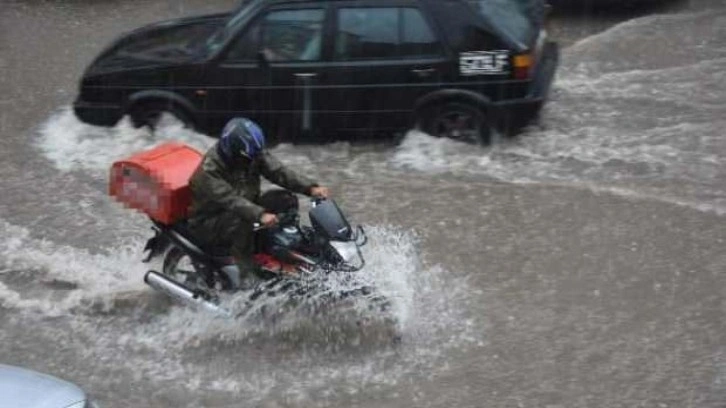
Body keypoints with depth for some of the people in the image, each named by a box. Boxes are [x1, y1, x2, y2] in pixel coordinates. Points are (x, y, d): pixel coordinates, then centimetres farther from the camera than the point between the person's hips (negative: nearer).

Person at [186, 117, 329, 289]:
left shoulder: (254, 154, -9)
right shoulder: (209, 170, -28)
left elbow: (278, 172, -16)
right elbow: (230, 200, -39)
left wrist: (310, 188, -31)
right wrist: (260, 215, -54)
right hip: (208, 222, -7)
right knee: (242, 221, -37)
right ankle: (246, 274, -27)